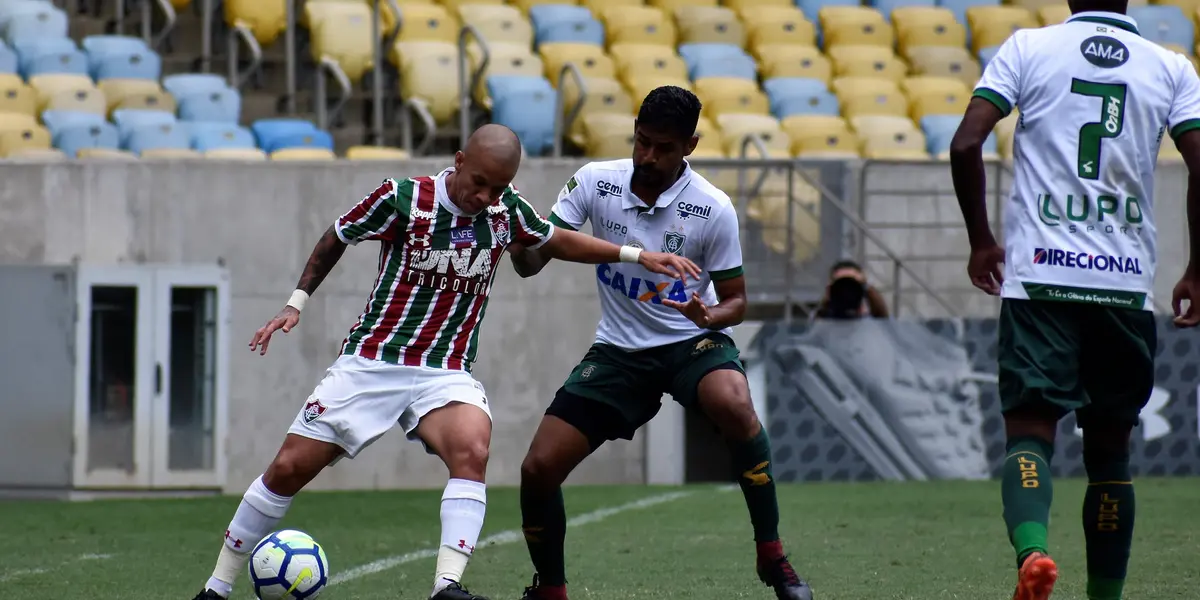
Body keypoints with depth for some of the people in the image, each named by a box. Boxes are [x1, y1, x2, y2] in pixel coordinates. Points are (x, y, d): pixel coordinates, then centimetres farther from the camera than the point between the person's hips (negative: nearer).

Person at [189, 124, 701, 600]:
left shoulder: (505, 210, 0)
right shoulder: (401, 198, -9)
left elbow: (558, 242, 19)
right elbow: (336, 239, 7)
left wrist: (637, 255, 14)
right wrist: (296, 303, 3)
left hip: (446, 375, 2)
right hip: (370, 362, -2)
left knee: (472, 451, -30)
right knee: (289, 469, -4)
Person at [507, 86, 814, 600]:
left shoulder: (714, 209, -13)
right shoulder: (595, 182, -7)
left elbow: (735, 300, -4)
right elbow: (533, 262, -6)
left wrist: (711, 315, -28)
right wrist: (520, 245, -30)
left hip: (693, 342, -3)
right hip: (618, 349, 3)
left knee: (734, 406, -37)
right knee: (539, 468, -9)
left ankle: (772, 556, -23)